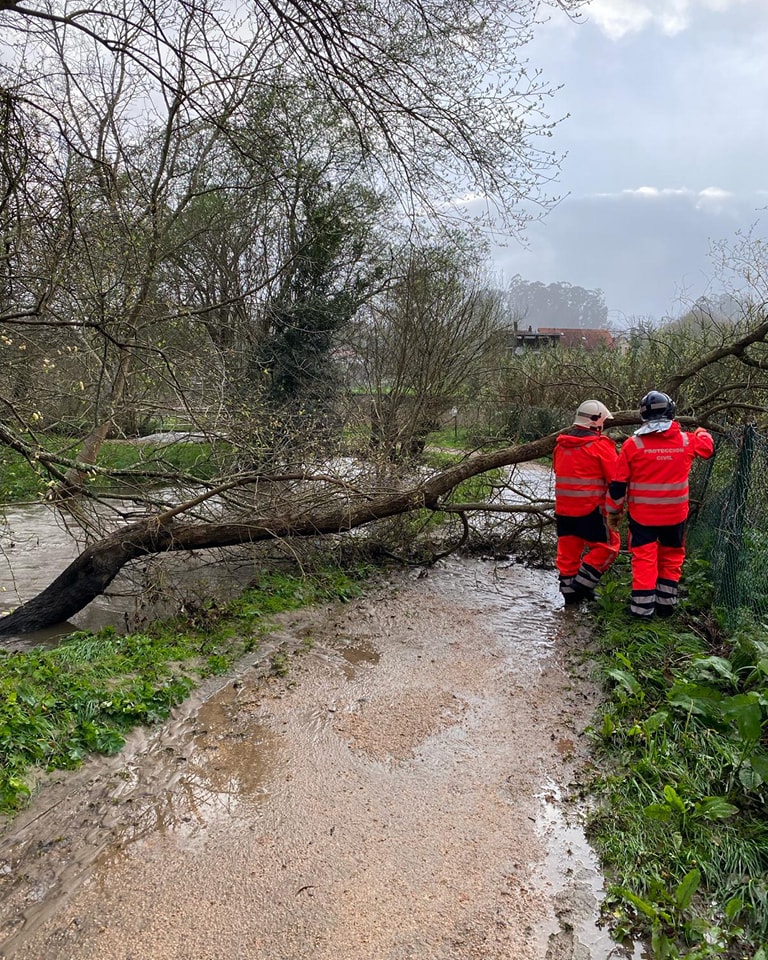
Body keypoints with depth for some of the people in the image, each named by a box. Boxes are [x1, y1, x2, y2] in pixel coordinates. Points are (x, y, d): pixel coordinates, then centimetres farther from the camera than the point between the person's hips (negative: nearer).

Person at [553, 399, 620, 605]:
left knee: (568, 549, 13)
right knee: (607, 545, 8)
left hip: (563, 508, 7)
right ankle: (582, 584, 3)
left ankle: (568, 592, 20)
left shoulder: (561, 443, 9)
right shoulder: (600, 445, -11)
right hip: (591, 509, -6)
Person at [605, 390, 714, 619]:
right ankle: (666, 604, 24)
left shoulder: (633, 444, -11)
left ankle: (642, 607, 4)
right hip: (675, 514, 2)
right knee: (671, 557, 17)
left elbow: (618, 484, -8)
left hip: (642, 515, -2)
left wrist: (613, 511, 6)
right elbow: (708, 447, 20)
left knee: (644, 559, 4)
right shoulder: (686, 441, -4)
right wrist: (702, 432, 42)